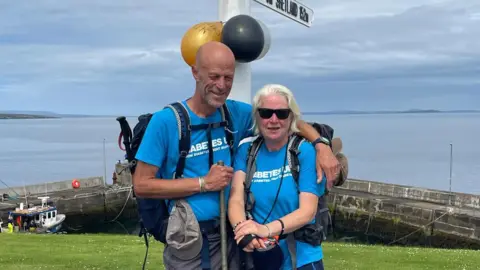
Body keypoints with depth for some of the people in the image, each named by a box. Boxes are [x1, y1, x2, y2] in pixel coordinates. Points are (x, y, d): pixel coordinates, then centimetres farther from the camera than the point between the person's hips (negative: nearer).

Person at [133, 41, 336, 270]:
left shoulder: (237, 113, -1)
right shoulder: (165, 121, -12)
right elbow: (141, 185, -12)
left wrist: (321, 145, -9)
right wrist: (204, 183, -15)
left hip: (228, 233, 4)